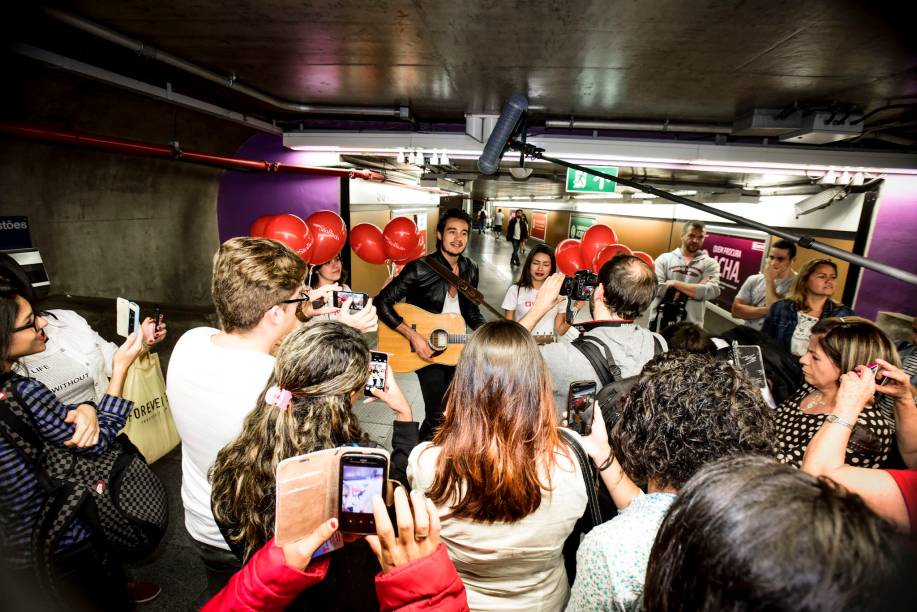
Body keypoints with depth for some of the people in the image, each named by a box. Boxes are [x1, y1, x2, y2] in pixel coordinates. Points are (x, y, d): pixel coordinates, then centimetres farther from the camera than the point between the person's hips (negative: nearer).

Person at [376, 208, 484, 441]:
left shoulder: (470, 269, 0)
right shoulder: (420, 269, -19)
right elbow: (382, 303, -21)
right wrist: (414, 336, -26)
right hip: (426, 350, -6)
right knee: (438, 415, -10)